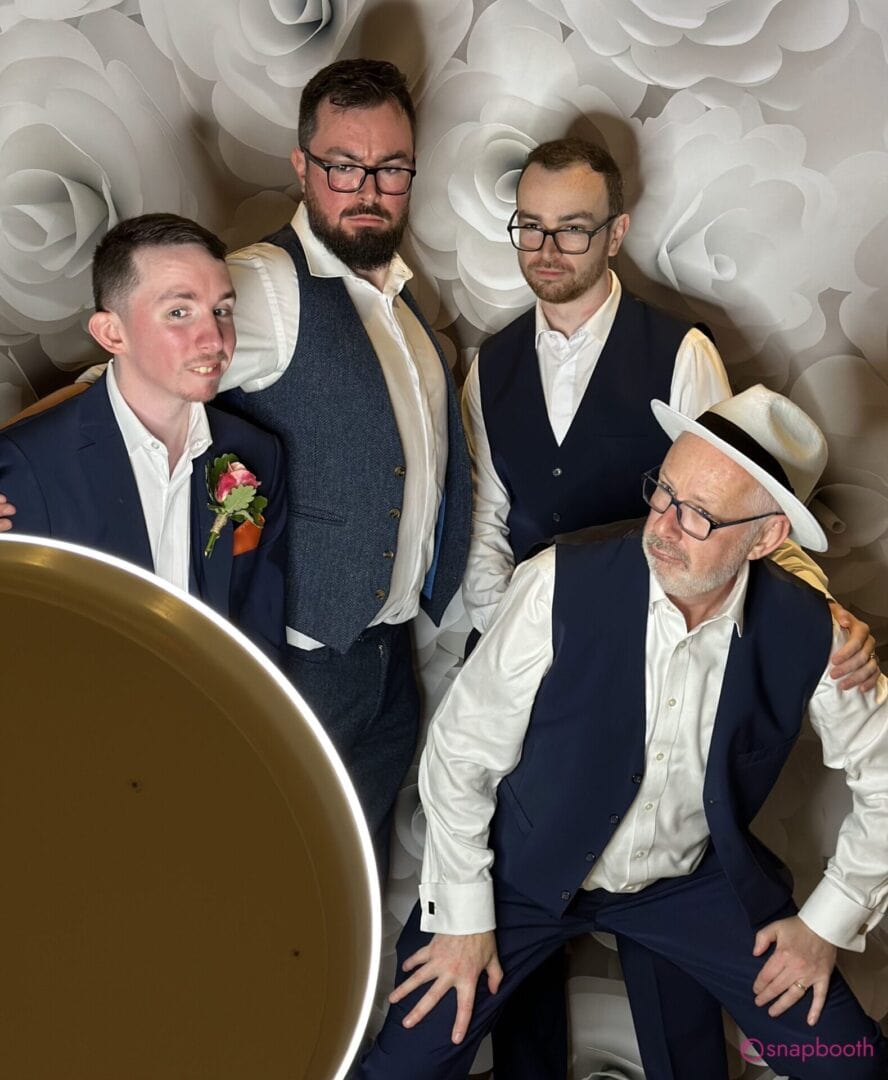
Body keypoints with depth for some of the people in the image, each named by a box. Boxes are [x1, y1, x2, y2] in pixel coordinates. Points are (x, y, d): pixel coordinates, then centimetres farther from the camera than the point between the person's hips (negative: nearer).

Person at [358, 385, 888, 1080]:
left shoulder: (809, 634, -19)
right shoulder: (561, 588, -25)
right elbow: (460, 755, -14)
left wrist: (827, 923, -1)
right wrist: (465, 918, -8)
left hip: (693, 884, 2)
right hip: (529, 874, -2)